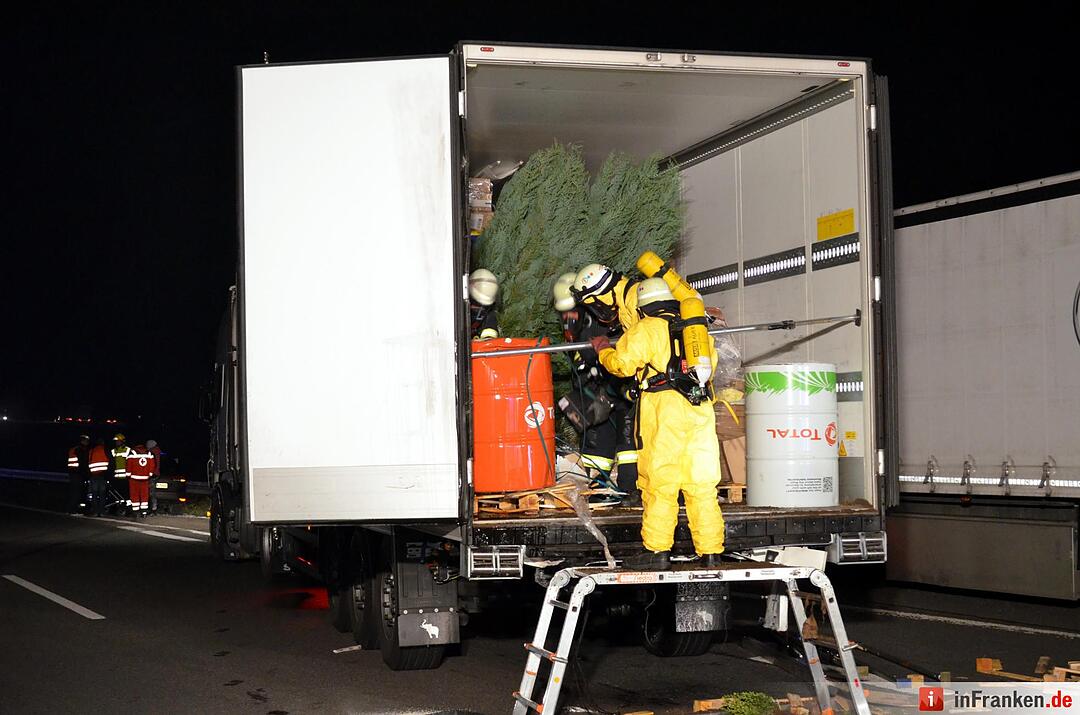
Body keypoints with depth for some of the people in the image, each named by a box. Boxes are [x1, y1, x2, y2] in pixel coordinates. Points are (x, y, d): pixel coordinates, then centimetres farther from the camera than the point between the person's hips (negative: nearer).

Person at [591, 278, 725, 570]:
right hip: (701, 408, 6)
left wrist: (602, 349, 13)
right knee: (701, 484, 6)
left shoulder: (646, 329, 1)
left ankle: (657, 550, -3)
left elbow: (623, 363, -6)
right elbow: (711, 361, 32)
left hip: (665, 407, -6)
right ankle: (711, 551, 7)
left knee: (659, 481, -3)